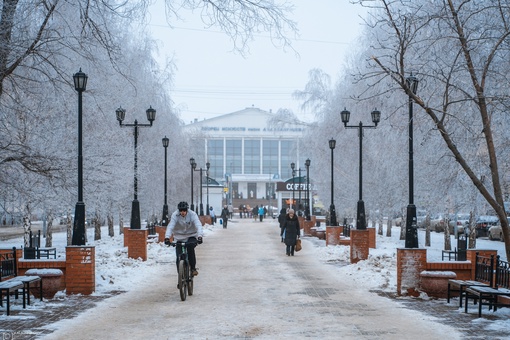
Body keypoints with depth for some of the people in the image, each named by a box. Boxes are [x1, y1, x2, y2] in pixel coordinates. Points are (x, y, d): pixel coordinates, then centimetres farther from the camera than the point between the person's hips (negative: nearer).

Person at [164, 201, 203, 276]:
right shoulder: (175, 215, -17)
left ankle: (193, 268, -13)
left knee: (190, 248, -29)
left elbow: (198, 225, -30)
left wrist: (200, 236, -48)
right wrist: (167, 237, -44)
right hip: (179, 237, 1)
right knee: (179, 257, -5)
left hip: (191, 236, -1)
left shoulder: (192, 214, -19)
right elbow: (170, 226, -28)